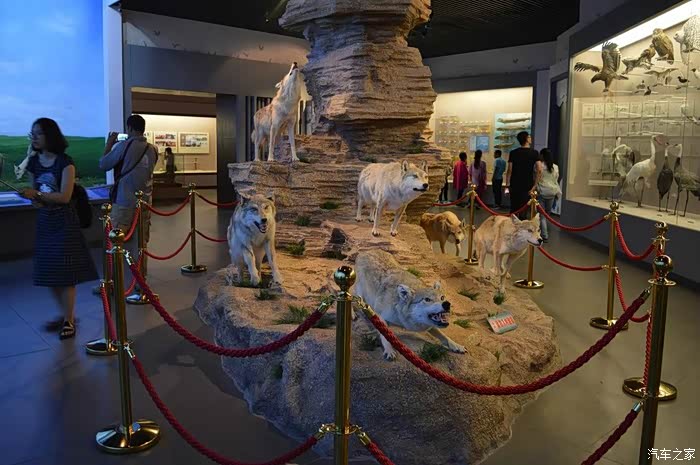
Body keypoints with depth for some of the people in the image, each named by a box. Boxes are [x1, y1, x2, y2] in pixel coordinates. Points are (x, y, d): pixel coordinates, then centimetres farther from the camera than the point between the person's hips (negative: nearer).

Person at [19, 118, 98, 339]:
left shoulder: (65, 163, -12)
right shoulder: (34, 162, 6)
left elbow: (64, 196, -16)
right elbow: (34, 194, 12)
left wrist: (37, 194, -23)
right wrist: (34, 200, -10)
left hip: (64, 222, -6)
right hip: (44, 221, 6)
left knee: (66, 273, -1)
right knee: (49, 271, 9)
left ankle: (68, 320, 11)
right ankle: (66, 314, 26)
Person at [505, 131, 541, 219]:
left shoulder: (513, 153, -1)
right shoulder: (534, 153, -3)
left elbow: (509, 170, -4)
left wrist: (507, 185, 2)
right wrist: (534, 186, -7)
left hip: (514, 186, 1)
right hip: (527, 187, -1)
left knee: (514, 209, 11)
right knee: (523, 210, 3)